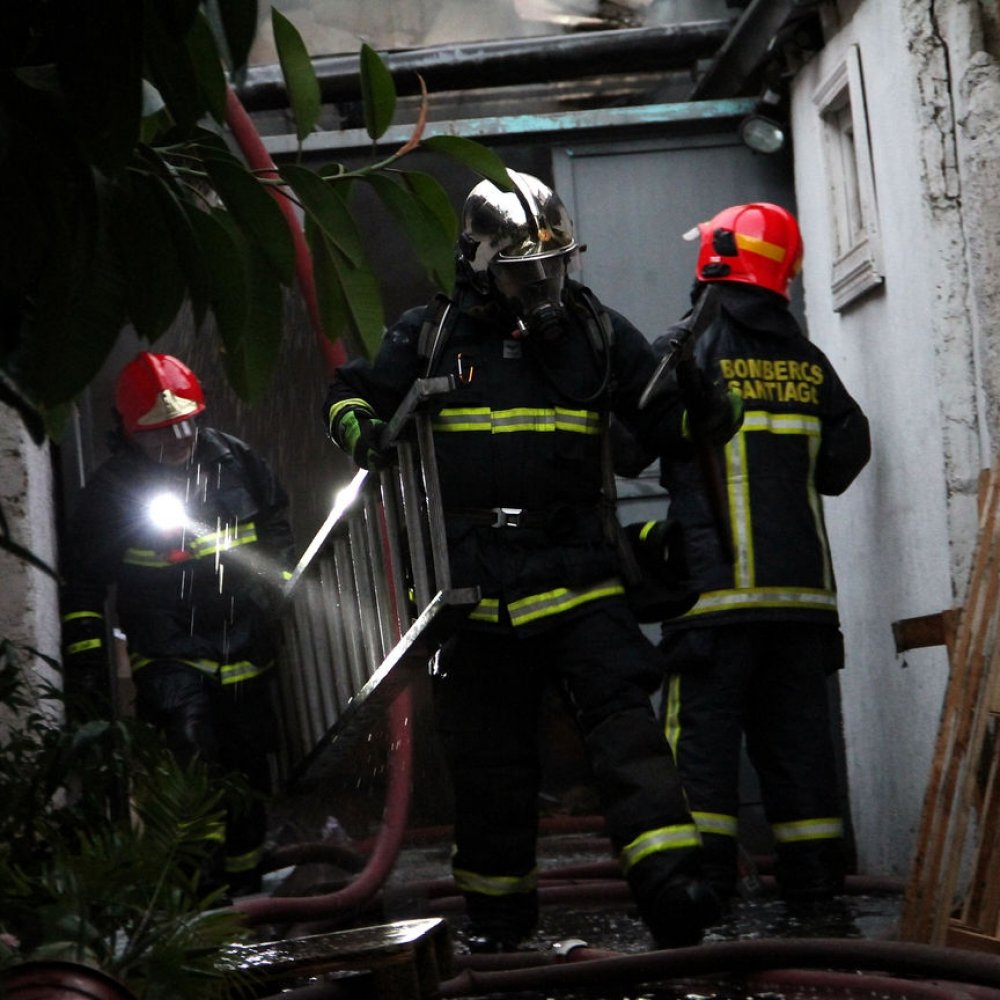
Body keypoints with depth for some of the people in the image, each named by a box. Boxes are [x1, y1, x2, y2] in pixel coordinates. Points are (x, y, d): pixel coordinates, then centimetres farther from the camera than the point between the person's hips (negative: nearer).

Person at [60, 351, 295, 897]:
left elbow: (276, 520, 18)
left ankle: (245, 868, 31)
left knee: (249, 760, 13)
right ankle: (198, 872, -13)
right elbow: (81, 579, -3)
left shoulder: (235, 462, 0)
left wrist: (276, 582, 13)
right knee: (191, 743, -24)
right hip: (168, 651, -4)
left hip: (244, 643, 4)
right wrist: (84, 656, -8)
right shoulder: (112, 490, -9)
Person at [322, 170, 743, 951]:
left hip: (577, 576, -1)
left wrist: (709, 413, -15)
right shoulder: (431, 336, 4)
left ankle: (670, 884, -23)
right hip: (478, 587, 1)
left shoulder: (596, 332, 6)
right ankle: (498, 911, 25)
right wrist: (359, 426, -9)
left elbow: (667, 416, 8)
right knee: (490, 757, 9)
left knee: (623, 718, -17)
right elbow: (351, 391, 14)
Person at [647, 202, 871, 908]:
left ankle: (705, 874, -6)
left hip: (716, 583, -4)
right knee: (796, 729, 10)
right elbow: (849, 447, 15)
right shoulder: (807, 360, 10)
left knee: (704, 724, -2)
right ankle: (814, 877, 11)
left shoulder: (684, 351, -3)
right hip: (803, 582, 5)